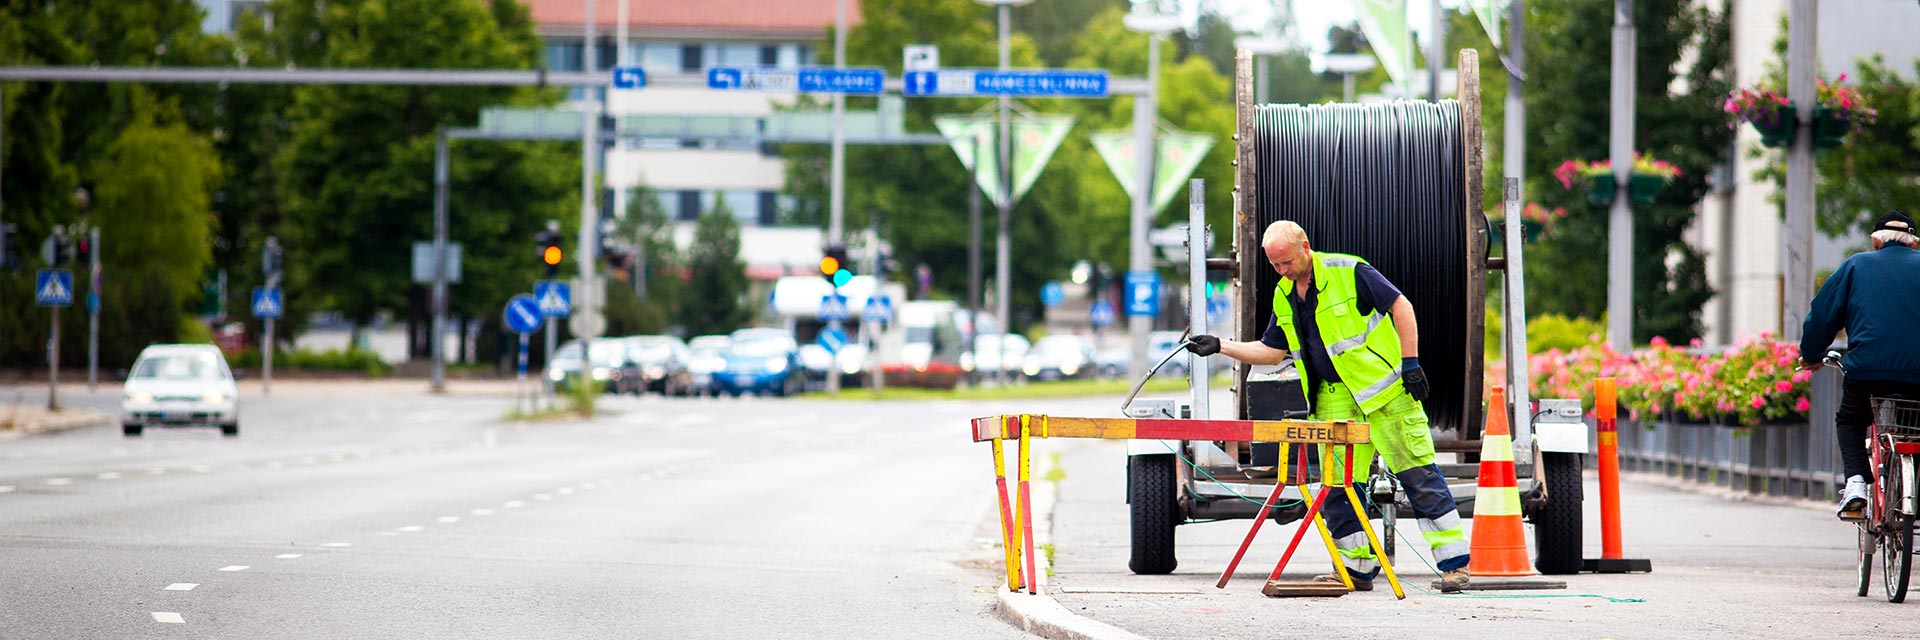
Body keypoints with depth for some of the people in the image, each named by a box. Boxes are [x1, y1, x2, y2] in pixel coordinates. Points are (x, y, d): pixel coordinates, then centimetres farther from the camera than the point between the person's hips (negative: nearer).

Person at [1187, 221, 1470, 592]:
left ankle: (1454, 563, -6)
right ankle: (1357, 567, 10)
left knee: (1418, 474, -7)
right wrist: (1220, 347, 8)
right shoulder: (1284, 296, 11)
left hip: (1383, 388, -7)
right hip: (1334, 397, 7)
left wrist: (1410, 361, -13)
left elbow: (1400, 306, -7)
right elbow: (1272, 351, 18)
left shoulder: (1348, 272, -10)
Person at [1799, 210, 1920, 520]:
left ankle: (1855, 482, 2)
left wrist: (1812, 355, 28)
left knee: (1849, 420, 26)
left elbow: (1821, 316, 12)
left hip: (1867, 369, 0)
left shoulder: (1856, 266, 13)